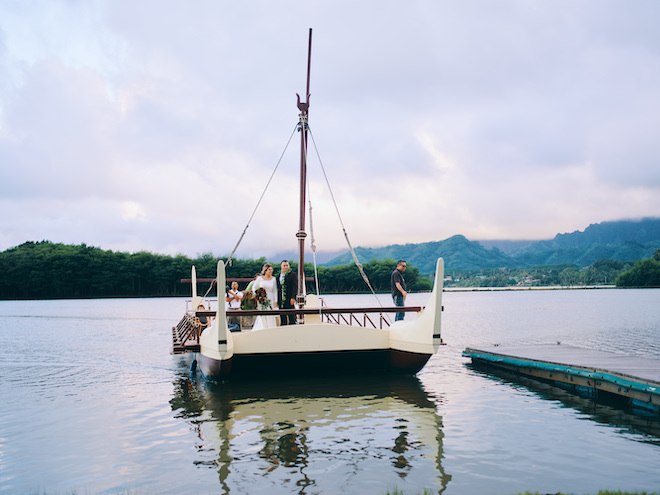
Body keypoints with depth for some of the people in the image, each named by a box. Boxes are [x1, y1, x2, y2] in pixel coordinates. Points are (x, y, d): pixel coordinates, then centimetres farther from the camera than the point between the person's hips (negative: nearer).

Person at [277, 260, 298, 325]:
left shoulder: (292, 275, -3)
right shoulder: (279, 275, 15)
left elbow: (295, 287, -9)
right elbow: (277, 287, 17)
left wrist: (293, 297, -17)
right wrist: (277, 299, 13)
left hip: (289, 300, -6)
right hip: (281, 300, 6)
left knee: (291, 316, -5)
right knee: (282, 317, 9)